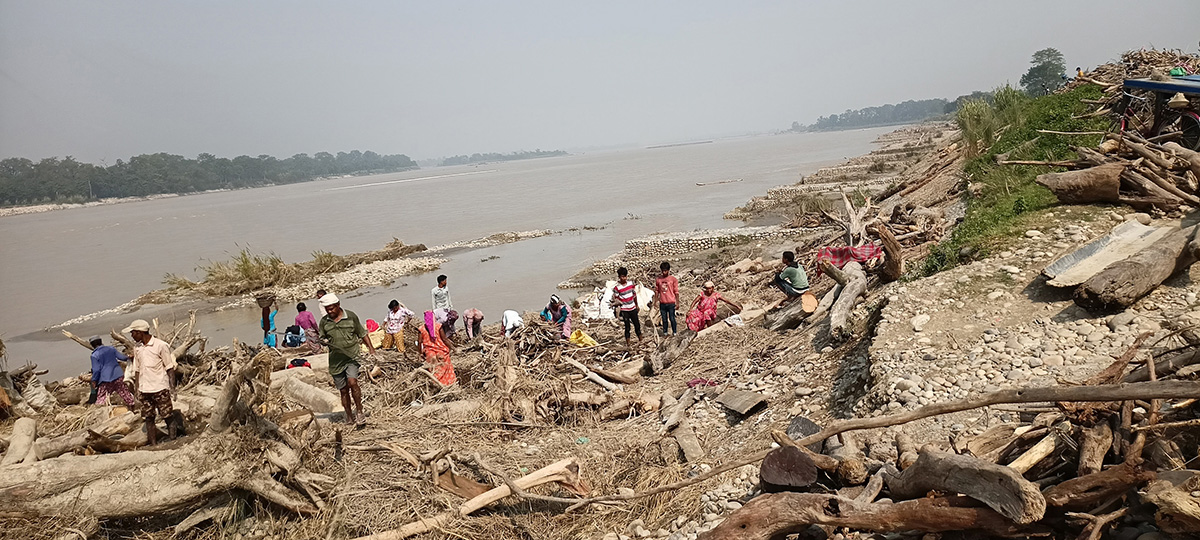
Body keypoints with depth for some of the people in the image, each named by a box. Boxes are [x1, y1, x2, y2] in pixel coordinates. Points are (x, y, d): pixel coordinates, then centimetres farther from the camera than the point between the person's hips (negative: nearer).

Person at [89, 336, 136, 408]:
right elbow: (122, 357, 12)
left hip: (105, 379, -4)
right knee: (125, 393, 14)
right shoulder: (111, 349, 6)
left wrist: (94, 380, 3)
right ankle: (133, 405, 21)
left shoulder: (94, 355, -6)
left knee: (101, 398, 1)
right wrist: (128, 357, 34)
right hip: (118, 375, 4)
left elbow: (96, 369, -9)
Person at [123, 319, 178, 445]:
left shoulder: (160, 346, -8)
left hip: (160, 388, -6)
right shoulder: (137, 348, 10)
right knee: (148, 418, 6)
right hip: (144, 390, 6)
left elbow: (170, 368, -6)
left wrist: (172, 387, -11)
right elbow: (137, 370, 16)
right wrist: (137, 389, 11)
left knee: (168, 416, -2)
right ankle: (153, 444, 12)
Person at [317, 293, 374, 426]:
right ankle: (350, 418, 21)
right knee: (343, 390, 7)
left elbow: (362, 333, 9)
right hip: (336, 361, 2)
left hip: (352, 356, -2)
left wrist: (370, 347, 1)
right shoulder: (324, 322, 4)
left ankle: (359, 412, -8)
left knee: (352, 382, -22)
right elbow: (321, 340, 12)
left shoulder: (351, 316, 0)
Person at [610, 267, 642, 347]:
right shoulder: (617, 287, -14)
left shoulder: (631, 283, -2)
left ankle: (640, 340, 30)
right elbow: (615, 299, -7)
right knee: (627, 327, 1)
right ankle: (627, 344, 12)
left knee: (637, 325, 13)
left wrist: (636, 305, 19)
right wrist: (618, 302, -30)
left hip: (633, 308, 4)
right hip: (624, 310, -4)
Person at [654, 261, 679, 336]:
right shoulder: (658, 279, 4)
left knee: (672, 319, 1)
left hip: (671, 303, -3)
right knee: (664, 319, 11)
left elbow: (676, 292, -2)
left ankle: (674, 332, 15)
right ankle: (665, 333, 21)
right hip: (662, 304, 3)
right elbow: (656, 291, 11)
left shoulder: (673, 279, -5)